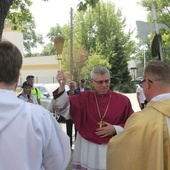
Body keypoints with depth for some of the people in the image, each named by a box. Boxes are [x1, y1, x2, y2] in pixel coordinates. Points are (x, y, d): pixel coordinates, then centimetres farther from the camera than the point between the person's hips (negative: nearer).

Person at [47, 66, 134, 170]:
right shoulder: (84, 98, 1)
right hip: (87, 152, 1)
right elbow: (63, 107, -12)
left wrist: (115, 129, -12)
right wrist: (62, 86, -27)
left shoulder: (123, 100, -2)